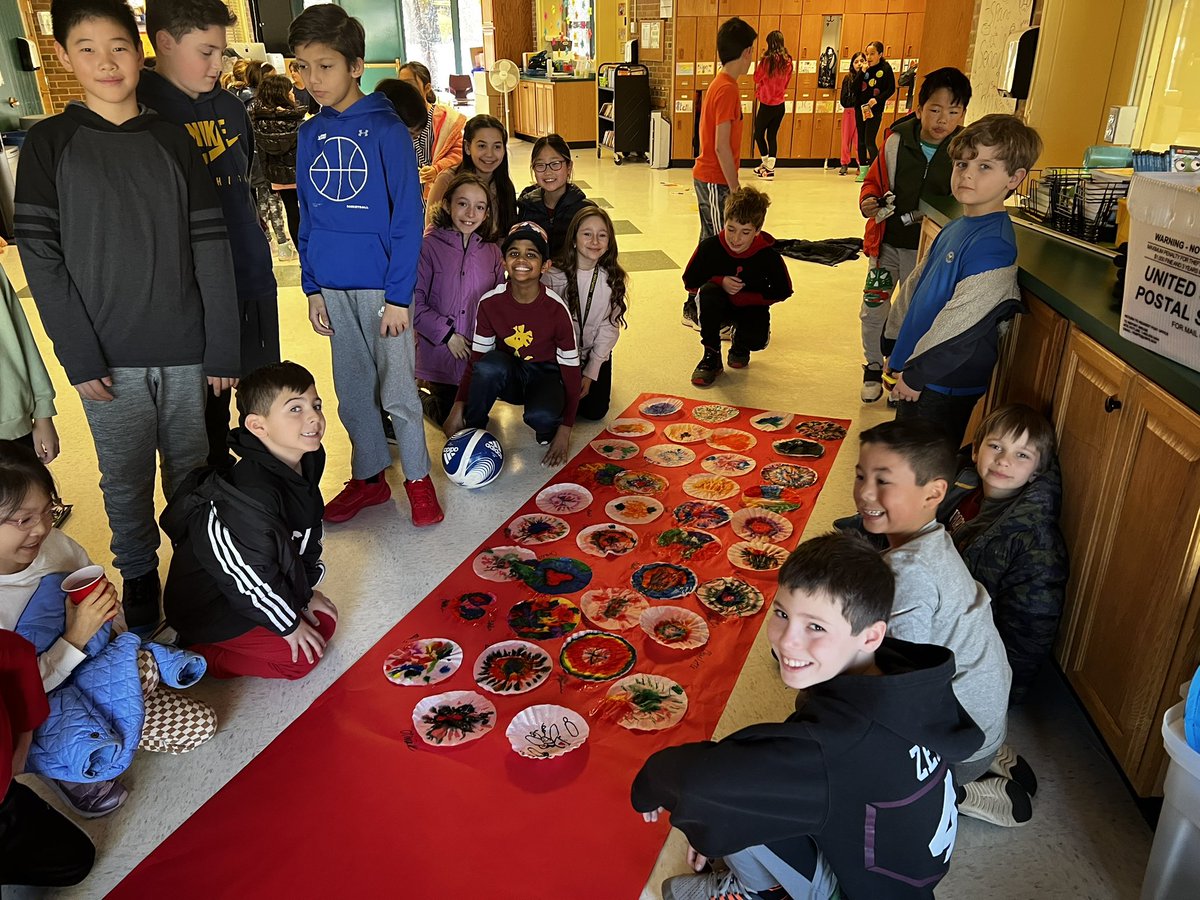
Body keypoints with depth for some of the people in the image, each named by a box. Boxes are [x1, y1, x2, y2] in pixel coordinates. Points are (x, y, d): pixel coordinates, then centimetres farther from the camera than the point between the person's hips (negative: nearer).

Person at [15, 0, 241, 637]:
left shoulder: (172, 141, 5)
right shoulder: (49, 143, 1)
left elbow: (210, 248, 1)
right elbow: (40, 255, -3)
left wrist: (223, 347, -3)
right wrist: (78, 355, -10)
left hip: (184, 348, 1)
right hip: (108, 355, -1)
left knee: (190, 468, 11)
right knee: (126, 478, 8)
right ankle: (138, 576, 28)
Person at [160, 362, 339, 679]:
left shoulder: (308, 462, -6)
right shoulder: (251, 497, -34)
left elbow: (308, 537, 7)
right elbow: (252, 574, -26)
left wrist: (306, 592, 8)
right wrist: (288, 623, -14)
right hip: (207, 609, -9)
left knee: (325, 622, 7)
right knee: (301, 658, -9)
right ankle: (196, 654, 2)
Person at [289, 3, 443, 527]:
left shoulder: (386, 128, -9)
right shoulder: (309, 135, 7)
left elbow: (408, 217, -11)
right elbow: (307, 218, 12)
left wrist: (398, 294, -14)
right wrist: (312, 287, 7)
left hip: (382, 285, -5)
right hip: (333, 286, 5)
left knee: (396, 391, 2)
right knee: (352, 391, 14)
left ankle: (417, 477, 20)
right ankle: (369, 477, 29)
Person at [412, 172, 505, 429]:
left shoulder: (492, 252, 3)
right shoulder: (429, 247, -11)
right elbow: (414, 303, -13)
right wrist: (447, 335, -16)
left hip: (481, 357, 4)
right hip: (441, 353, -4)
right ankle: (422, 396, 34)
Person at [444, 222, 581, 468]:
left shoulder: (556, 308, -20)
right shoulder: (490, 302, -14)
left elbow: (571, 368, -13)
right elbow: (477, 358, -5)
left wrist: (565, 430, -15)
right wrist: (458, 408, -17)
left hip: (545, 375, -2)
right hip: (507, 376, 2)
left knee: (542, 416, -36)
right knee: (490, 365, -34)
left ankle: (548, 430, 3)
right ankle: (473, 431, -10)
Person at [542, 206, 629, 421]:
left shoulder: (613, 280, -12)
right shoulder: (553, 276, -19)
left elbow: (609, 328, -7)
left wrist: (591, 373, -10)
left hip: (596, 355, 2)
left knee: (594, 411, -4)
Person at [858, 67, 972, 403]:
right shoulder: (897, 143, -10)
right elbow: (874, 180, 4)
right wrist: (868, 202, -15)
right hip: (888, 243, 1)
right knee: (873, 311, 6)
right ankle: (874, 366, 31)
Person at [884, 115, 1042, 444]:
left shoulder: (993, 244, -21)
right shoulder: (954, 229, 8)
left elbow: (961, 326, -24)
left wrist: (915, 374, -17)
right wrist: (897, 353, 17)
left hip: (946, 385, -9)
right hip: (916, 374, 9)